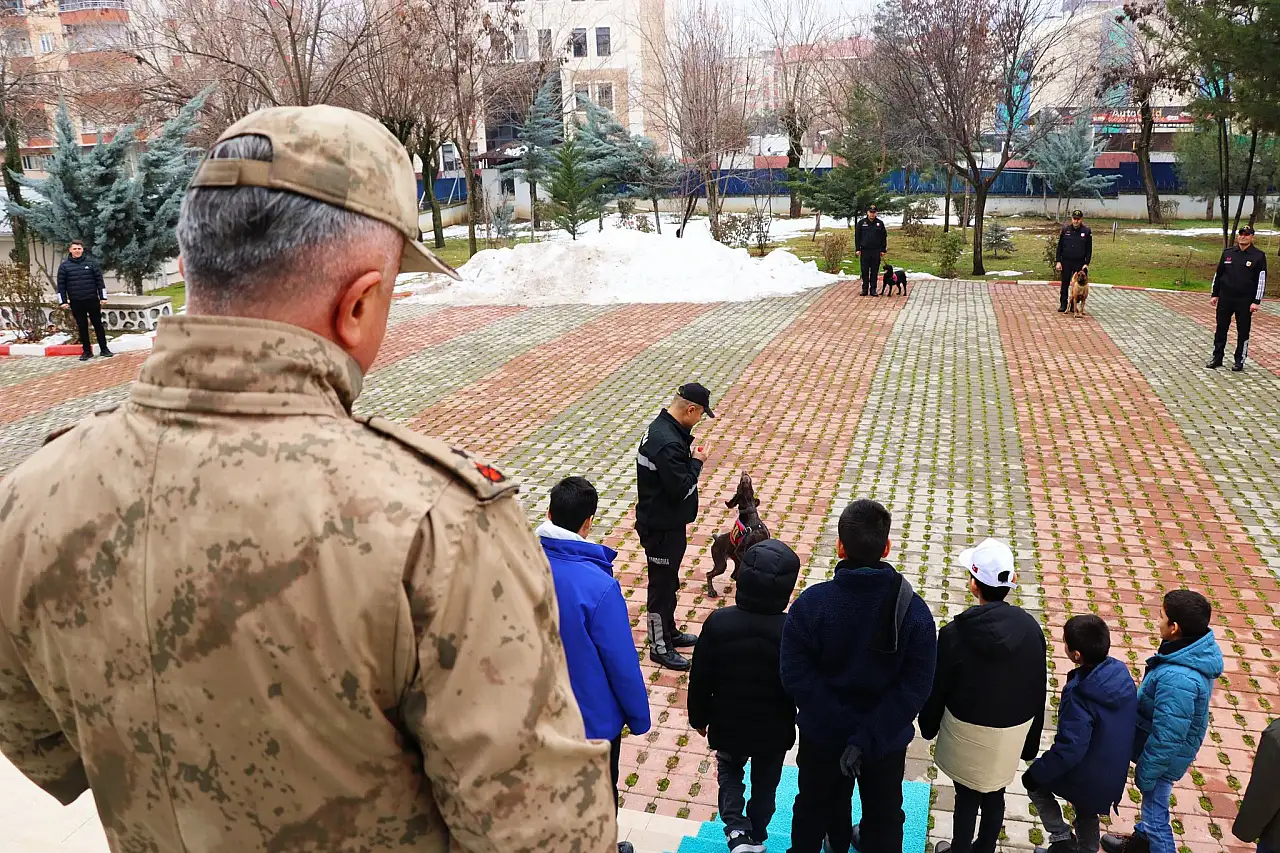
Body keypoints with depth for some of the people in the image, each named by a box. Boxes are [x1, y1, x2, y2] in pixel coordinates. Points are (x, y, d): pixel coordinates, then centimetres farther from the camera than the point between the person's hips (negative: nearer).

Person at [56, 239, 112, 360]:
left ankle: (104, 349, 12)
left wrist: (103, 297, -3)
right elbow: (61, 284, 2)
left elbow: (99, 280, 2)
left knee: (98, 325, 5)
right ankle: (87, 351, 13)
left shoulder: (91, 262, 1)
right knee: (82, 327, 6)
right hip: (76, 302, 1)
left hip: (92, 300, 0)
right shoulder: (64, 266, 1)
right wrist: (63, 301, -3)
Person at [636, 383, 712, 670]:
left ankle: (669, 632, 41)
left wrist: (689, 457, 0)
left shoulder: (662, 427, 3)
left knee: (669, 582, 24)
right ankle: (659, 647, 21)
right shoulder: (668, 443, -30)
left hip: (665, 522, 10)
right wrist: (697, 462, -15)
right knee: (662, 586, 6)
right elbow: (682, 489, -26)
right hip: (662, 528, -10)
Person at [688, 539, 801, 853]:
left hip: (728, 724, 0)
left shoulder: (718, 622, -23)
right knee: (765, 783, 25)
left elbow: (700, 679, -11)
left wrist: (699, 718, 7)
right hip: (774, 730, 0)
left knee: (730, 772, 27)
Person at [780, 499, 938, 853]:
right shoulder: (913, 610, -21)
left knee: (815, 805, 26)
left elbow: (796, 677, -24)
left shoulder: (810, 603, -24)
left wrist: (844, 728, -21)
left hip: (822, 735, 0)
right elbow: (915, 688, -24)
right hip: (888, 740, 0)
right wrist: (868, 738, -24)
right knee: (884, 815, 26)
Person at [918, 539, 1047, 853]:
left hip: (970, 732, -3)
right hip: (1014, 732, 4)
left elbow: (938, 687, -12)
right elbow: (1038, 688, -1)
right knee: (995, 795, 22)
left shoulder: (955, 633, -24)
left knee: (967, 796, 15)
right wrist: (1030, 741, 12)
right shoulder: (1030, 628, -12)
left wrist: (928, 725, 7)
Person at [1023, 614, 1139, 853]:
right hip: (1113, 773, 7)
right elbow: (1129, 722, 4)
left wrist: (1037, 772, -14)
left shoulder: (1080, 697, -34)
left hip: (1085, 776, -7)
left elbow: (1068, 750, -29)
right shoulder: (1121, 674, -13)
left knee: (1033, 780, 18)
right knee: (1087, 814, 29)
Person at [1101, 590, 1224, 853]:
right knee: (1152, 802, 31)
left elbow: (1166, 737, -30)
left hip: (1163, 756, -9)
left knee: (1156, 816, 13)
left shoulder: (1177, 679, -40)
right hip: (1177, 749, 9)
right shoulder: (1197, 651, -11)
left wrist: (1145, 773, -15)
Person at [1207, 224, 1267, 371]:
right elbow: (1218, 274, 13)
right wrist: (1215, 294, 10)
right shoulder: (1228, 253, 6)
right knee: (1221, 328, 7)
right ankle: (1217, 358, 17)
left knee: (1243, 331, 4)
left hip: (1245, 301, -3)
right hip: (1225, 298, 3)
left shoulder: (1258, 256, -4)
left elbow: (1261, 280, -6)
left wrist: (1256, 301, -11)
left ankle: (1240, 360, 13)